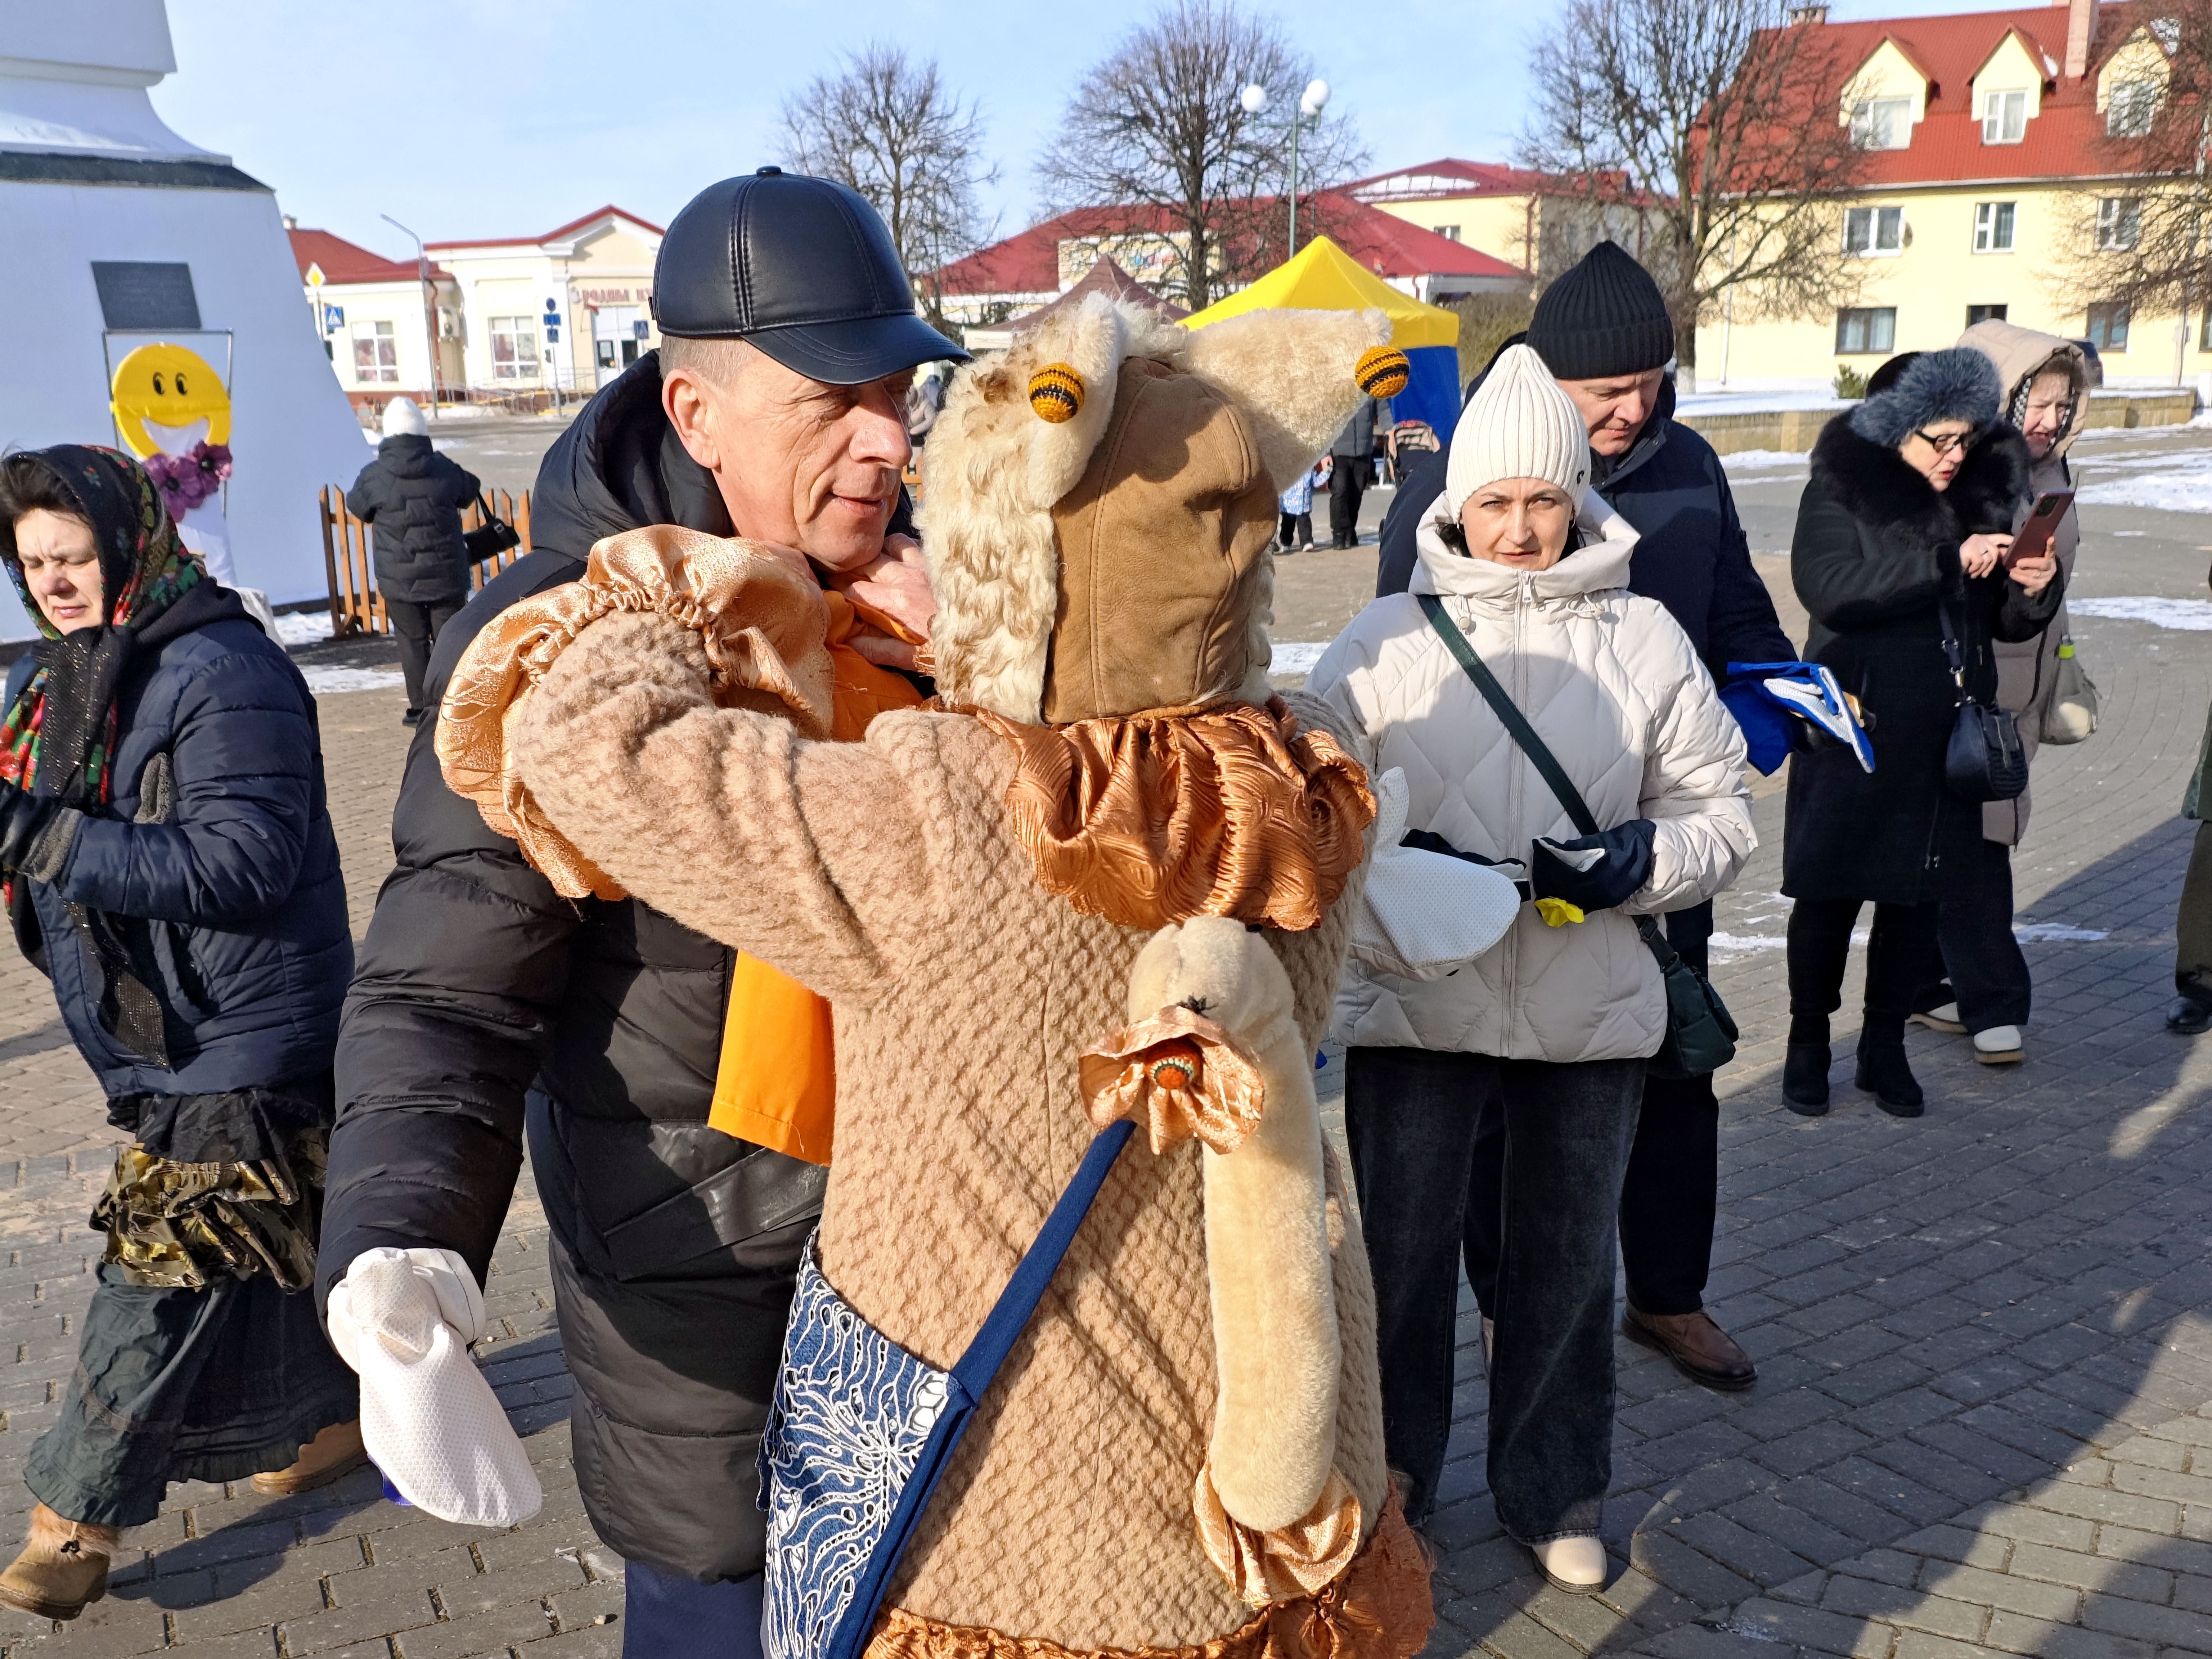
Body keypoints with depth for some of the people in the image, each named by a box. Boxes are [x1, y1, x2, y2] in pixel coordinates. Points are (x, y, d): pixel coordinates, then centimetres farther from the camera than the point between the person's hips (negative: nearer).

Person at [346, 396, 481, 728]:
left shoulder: (374, 476, -9)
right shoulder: (445, 469, -5)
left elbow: (357, 507, 9)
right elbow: (470, 490, 15)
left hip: (398, 578, -1)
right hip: (446, 574, 1)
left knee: (412, 640, 8)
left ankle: (420, 708, 8)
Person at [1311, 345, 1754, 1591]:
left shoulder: (1647, 639, 0)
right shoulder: (1383, 641, -2)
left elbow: (1718, 812, 4)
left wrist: (1635, 865, -15)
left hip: (1592, 1011, 1)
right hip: (1415, 1004, -1)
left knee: (1567, 1263, 16)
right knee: (1404, 1254, 11)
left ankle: (1556, 1491, 39)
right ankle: (1388, 1483, 34)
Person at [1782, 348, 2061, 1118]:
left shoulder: (1989, 490, 7)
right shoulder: (1841, 487, -5)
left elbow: (2007, 623, 12)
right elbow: (1829, 589, -21)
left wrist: (2034, 590, -10)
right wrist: (1947, 562, -23)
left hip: (1946, 736, 4)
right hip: (1856, 728, -4)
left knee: (1918, 896, 11)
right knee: (1830, 894, 3)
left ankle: (1886, 1047, 26)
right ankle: (1808, 1042, 20)